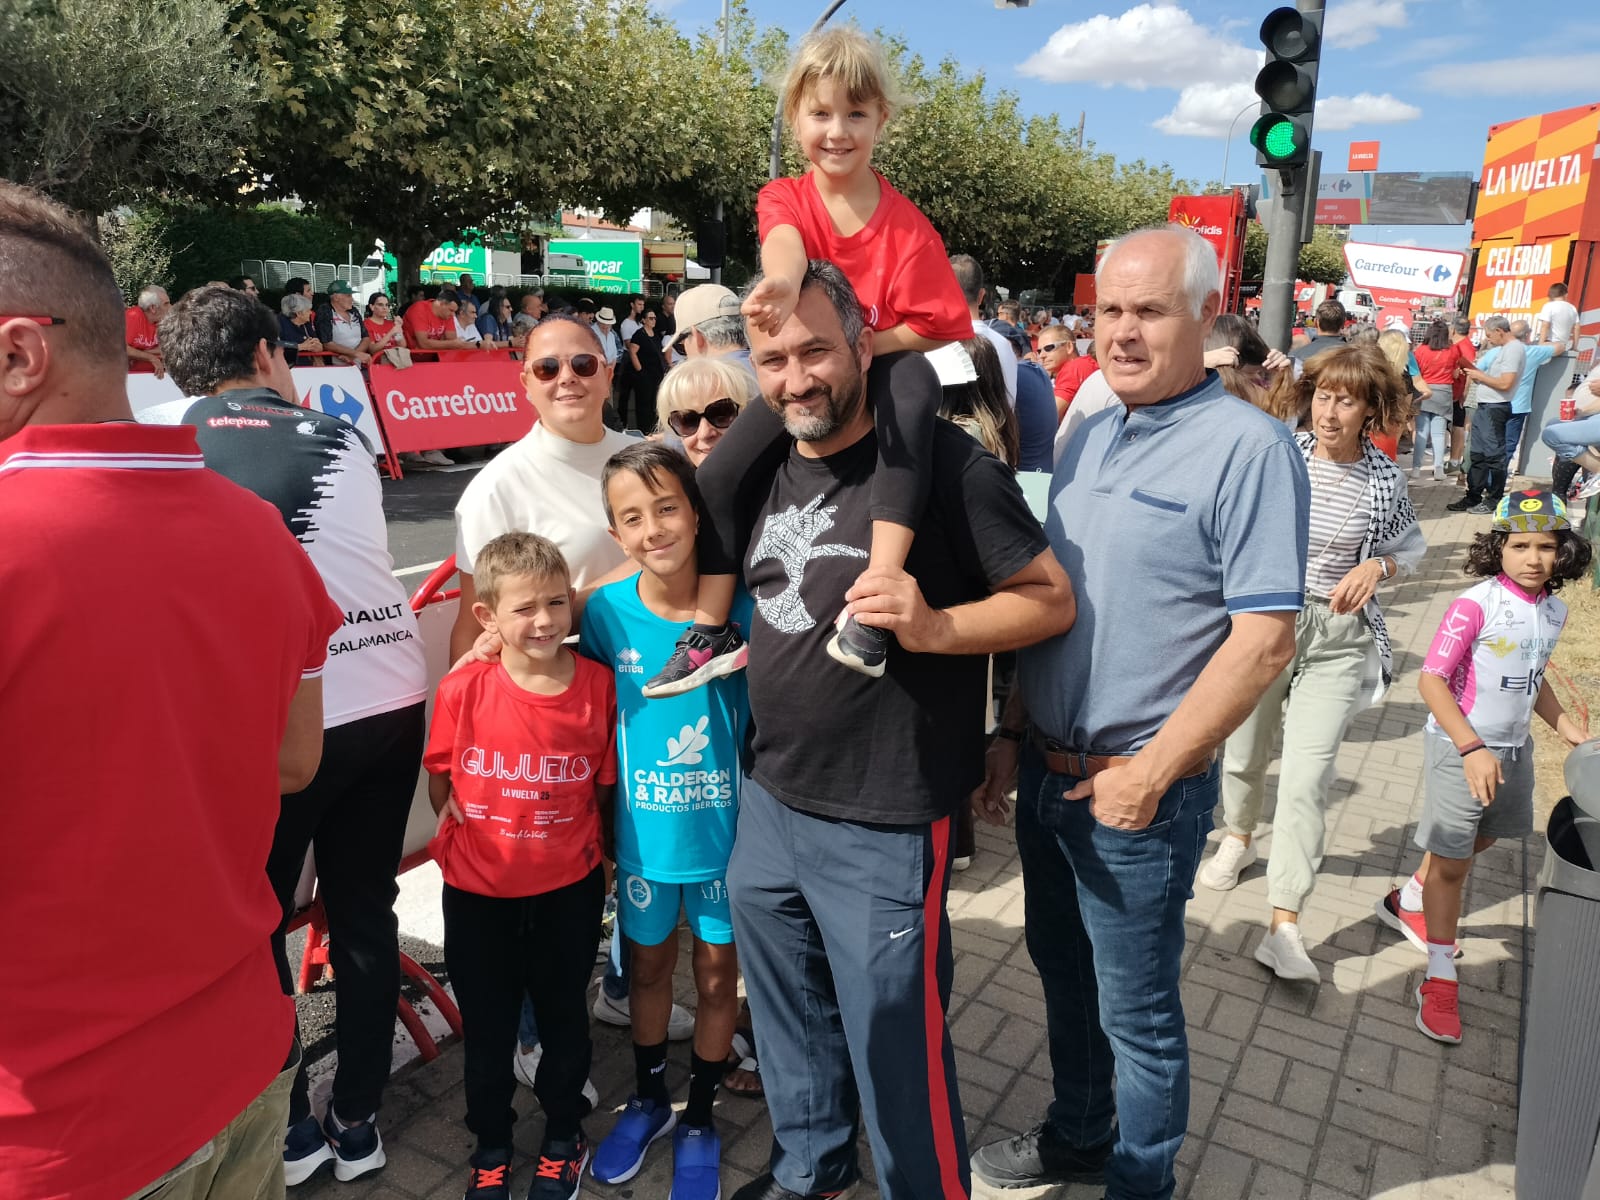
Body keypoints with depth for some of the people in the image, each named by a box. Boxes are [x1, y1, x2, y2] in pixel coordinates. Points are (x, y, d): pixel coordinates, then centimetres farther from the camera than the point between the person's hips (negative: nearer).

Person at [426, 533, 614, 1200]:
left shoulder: (597, 685, -14)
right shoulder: (462, 689, -16)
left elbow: (604, 783, -2)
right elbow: (440, 782, -1)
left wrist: (575, 841, -5)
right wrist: (469, 829, -6)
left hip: (568, 889, 0)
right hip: (478, 892, 0)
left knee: (564, 1018, 19)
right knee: (487, 1026, 19)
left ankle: (563, 1134, 45)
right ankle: (491, 1143, 44)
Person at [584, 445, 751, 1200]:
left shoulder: (739, 607, -17)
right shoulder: (605, 613, -12)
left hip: (726, 830, -1)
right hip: (643, 833, 1)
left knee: (717, 972, 16)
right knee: (647, 967, 20)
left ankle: (700, 1117, 40)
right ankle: (648, 1097, 46)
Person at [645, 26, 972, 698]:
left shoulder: (906, 226, -11)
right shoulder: (783, 200, -5)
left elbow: (934, 328, -11)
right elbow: (784, 244, -30)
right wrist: (780, 285, -55)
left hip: (884, 368, -3)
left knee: (913, 394, -38)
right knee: (718, 477, -11)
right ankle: (711, 634, 5)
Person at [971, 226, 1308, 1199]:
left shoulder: (1249, 447, -15)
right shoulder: (1088, 437, 7)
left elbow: (1265, 640, -19)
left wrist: (1148, 774, -18)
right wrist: (1014, 733, 8)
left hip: (1139, 790, -7)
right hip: (1047, 772, 7)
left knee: (1136, 1008, 11)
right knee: (1063, 969, 23)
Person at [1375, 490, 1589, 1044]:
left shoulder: (1553, 610, 3)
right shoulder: (1476, 605, -20)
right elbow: (1431, 680, -23)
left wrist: (1565, 725, 12)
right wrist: (1472, 749, -28)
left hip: (1512, 748, 7)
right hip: (1459, 746, -7)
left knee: (1478, 840, 23)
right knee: (1451, 861, -1)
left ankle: (1408, 901, 46)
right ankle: (1441, 978, 10)